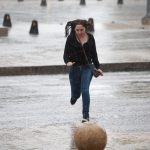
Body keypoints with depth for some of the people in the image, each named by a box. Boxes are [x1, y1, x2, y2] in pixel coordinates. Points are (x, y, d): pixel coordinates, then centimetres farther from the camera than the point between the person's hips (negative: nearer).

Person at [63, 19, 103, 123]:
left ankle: (86, 115, -10)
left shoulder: (90, 38, 1)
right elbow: (66, 54, -9)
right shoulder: (71, 38, -7)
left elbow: (94, 54, 10)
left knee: (85, 90, -15)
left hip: (87, 67, 0)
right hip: (75, 68, 0)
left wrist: (97, 67, 4)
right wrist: (67, 62, -30)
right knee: (76, 92, 10)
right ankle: (74, 96, 50)